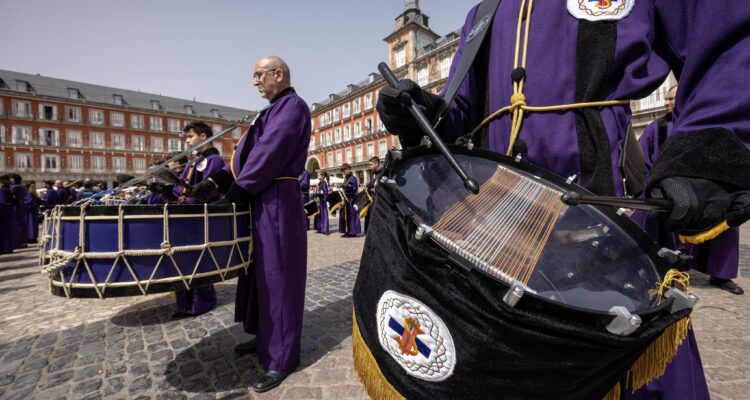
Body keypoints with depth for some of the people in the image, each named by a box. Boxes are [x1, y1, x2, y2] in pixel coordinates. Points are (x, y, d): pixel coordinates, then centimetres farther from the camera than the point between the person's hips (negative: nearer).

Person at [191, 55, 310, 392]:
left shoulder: (292, 105, -8)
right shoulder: (274, 110, 23)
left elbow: (268, 155, -18)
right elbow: (248, 152, 19)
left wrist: (235, 193, -12)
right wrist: (216, 181, 8)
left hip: (278, 203, -10)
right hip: (263, 203, 10)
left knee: (277, 275, -4)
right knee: (261, 272, 16)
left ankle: (283, 357, 10)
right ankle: (264, 337, 32)